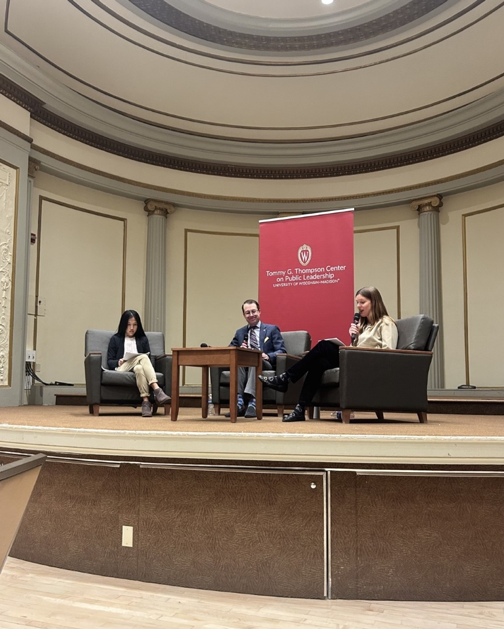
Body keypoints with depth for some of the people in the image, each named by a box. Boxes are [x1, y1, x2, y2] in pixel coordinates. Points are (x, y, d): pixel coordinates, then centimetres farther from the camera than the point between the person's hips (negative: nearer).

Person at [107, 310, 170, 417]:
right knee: (142, 357, -34)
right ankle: (157, 390, -48)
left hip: (139, 367, 2)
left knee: (139, 368, -38)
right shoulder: (115, 339, 16)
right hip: (121, 369, -2)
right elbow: (109, 362, 10)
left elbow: (148, 358, 15)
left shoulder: (143, 339, 21)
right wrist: (118, 362, -12)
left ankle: (145, 401, -50)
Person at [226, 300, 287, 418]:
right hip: (244, 365, 3)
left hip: (264, 365, -2)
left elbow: (282, 351, 5)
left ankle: (251, 399, -48)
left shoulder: (272, 329, 16)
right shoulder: (239, 333, 26)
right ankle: (239, 401, -42)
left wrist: (268, 356, -15)